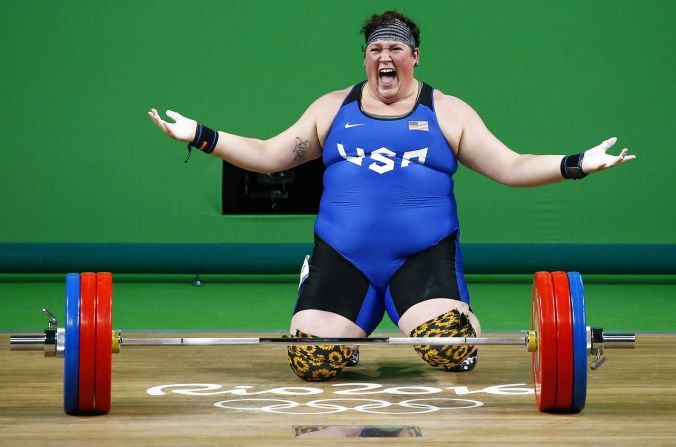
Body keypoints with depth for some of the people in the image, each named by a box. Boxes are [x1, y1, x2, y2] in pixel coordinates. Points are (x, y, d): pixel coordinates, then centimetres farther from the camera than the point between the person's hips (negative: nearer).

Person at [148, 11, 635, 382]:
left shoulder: (447, 112, 8)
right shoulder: (333, 108, 13)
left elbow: (511, 167, 4)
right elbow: (268, 156, 13)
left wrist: (577, 164, -9)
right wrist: (202, 137, 3)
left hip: (424, 255, -1)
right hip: (343, 256, 1)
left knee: (452, 353, -26)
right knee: (313, 363, -17)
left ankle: (461, 318, 14)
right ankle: (351, 324, 20)